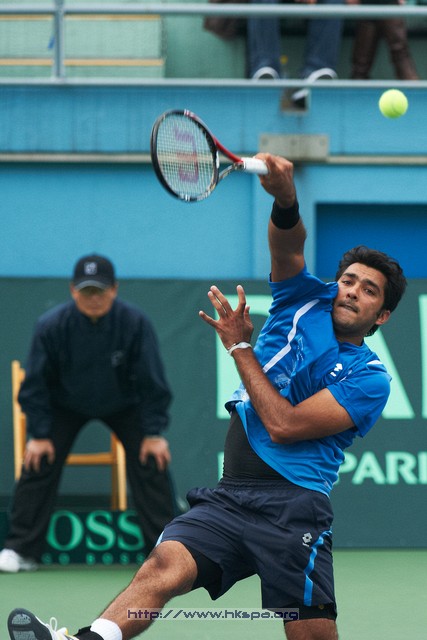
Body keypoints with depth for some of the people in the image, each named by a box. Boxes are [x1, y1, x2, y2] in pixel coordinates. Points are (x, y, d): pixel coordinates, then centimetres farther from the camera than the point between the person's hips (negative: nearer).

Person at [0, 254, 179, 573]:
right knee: (38, 462, -13)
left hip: (124, 405, 0)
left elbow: (152, 381, -18)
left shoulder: (136, 323, -27)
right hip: (66, 406, 0)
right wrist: (39, 433, -15)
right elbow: (37, 383, -14)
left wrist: (154, 433, -16)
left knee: (152, 463, -13)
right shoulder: (51, 326, -26)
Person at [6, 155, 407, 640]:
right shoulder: (309, 303, 18)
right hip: (227, 498, 3)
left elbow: (285, 425, -7)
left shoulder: (369, 378, 4)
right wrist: (285, 197, -25)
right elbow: (288, 247, -2)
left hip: (292, 511, -3)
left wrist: (240, 345, -1)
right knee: (165, 564, -24)